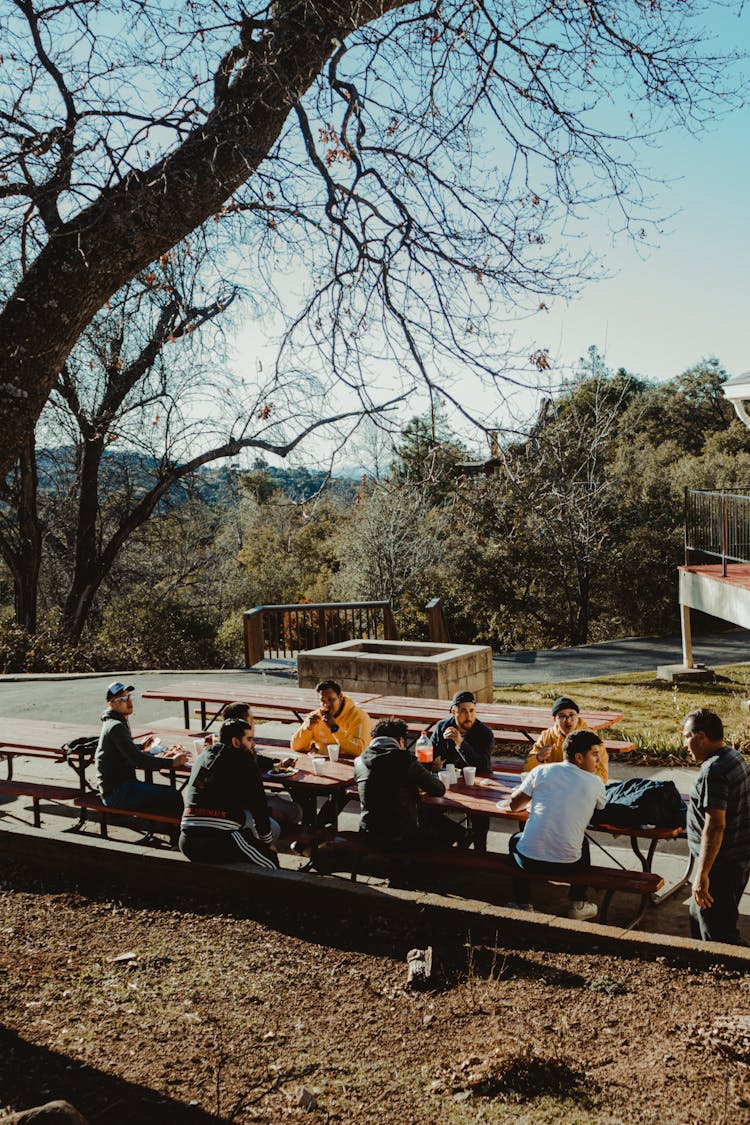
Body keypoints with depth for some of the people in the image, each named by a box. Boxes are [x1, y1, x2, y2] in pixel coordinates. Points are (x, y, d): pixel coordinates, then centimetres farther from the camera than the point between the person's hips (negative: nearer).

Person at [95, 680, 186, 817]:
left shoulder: (116, 722, 14)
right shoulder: (115, 727, -18)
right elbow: (137, 760, -25)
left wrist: (140, 747, 31)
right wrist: (171, 762, -24)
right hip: (116, 793, -10)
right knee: (172, 797, -18)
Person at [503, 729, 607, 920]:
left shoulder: (542, 771, 0)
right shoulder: (595, 783, -1)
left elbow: (513, 805, 9)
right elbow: (600, 807, 21)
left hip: (529, 860, 0)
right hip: (568, 865, 1)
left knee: (515, 839, 34)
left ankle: (524, 905, 30)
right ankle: (577, 905, 35)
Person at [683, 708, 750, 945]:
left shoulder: (713, 772, -24)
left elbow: (715, 825, -27)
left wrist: (702, 874, -25)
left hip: (721, 866, -10)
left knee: (718, 934, -2)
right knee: (698, 916, 24)